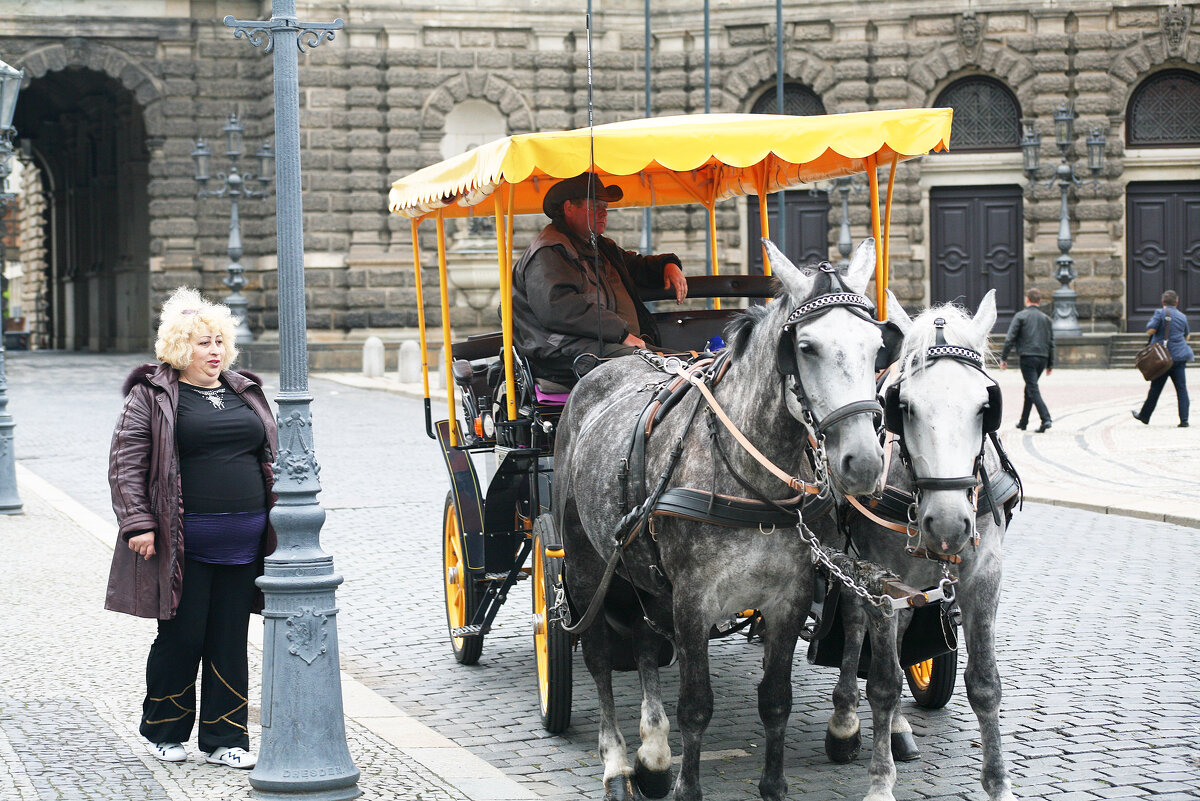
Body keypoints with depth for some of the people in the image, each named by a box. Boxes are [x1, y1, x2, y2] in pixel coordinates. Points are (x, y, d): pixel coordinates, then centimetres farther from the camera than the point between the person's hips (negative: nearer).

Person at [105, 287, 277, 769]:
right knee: (181, 638, 1)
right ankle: (164, 731, 19)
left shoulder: (245, 393, 15)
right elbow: (126, 462, -6)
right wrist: (138, 523, -14)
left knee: (230, 641, 6)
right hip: (184, 544, -5)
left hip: (243, 543, 5)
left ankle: (224, 739, 13)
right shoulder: (152, 395, -2)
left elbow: (271, 458, 22)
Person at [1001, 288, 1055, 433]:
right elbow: (1051, 342, 16)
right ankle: (1023, 422, 24)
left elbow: (1010, 339, -7)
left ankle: (1046, 419, -24)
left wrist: (1003, 358, -1)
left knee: (1033, 390, -9)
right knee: (1030, 388, 18)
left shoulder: (1020, 316, -1)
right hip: (1042, 357, 6)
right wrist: (1050, 364, 21)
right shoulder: (1046, 319, 15)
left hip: (1027, 357, -6)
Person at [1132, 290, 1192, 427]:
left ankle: (1145, 415, 22)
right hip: (1179, 357, 3)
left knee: (1155, 388, 8)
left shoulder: (1160, 314, -6)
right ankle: (1184, 419, -6)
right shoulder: (1182, 317, 8)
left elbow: (1150, 330, -13)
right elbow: (1186, 336, 18)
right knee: (1181, 388, 1)